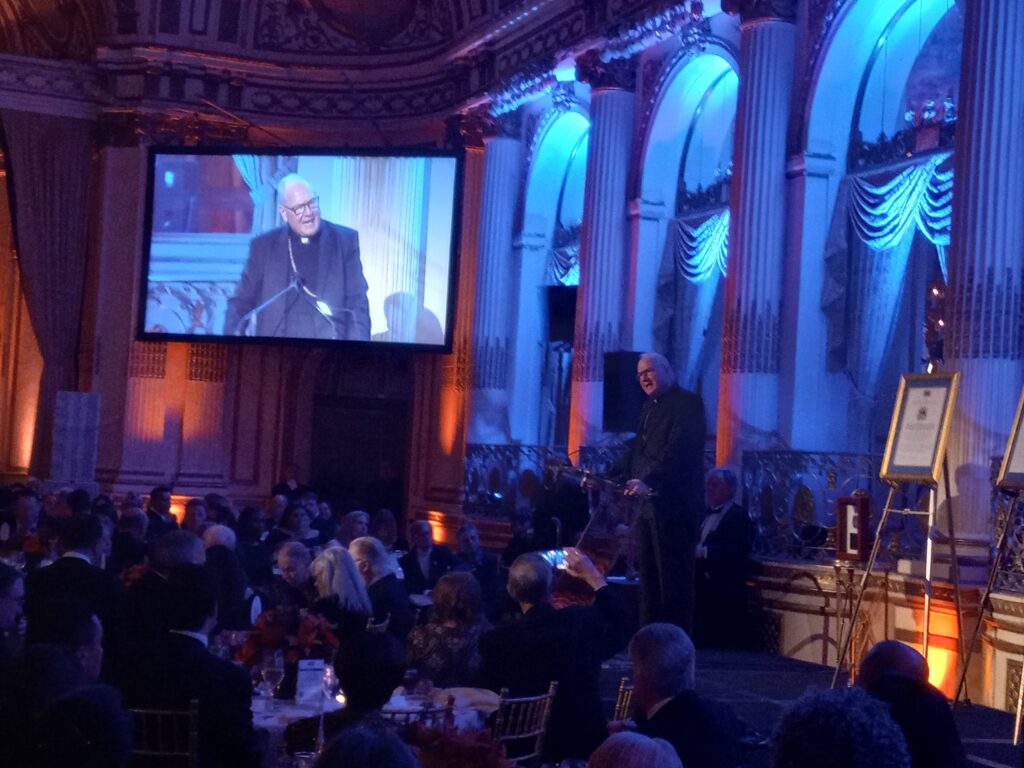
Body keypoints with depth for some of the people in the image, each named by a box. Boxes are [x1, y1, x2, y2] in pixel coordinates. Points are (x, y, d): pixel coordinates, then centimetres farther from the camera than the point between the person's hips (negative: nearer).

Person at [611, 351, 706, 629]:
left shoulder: (688, 403, -8)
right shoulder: (649, 407, 20)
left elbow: (677, 450, -21)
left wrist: (648, 481, -32)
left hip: (673, 503, -9)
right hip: (647, 503, 9)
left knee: (673, 577, -6)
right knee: (648, 575, 8)